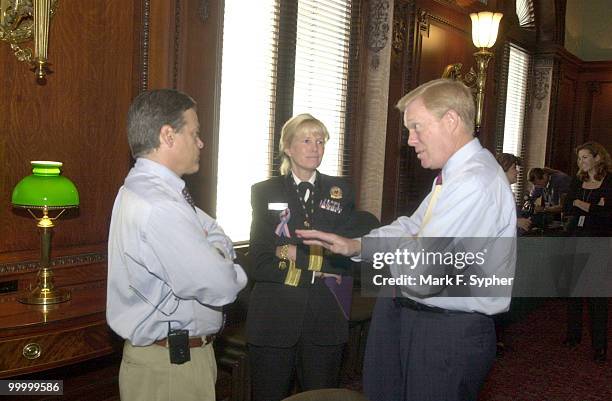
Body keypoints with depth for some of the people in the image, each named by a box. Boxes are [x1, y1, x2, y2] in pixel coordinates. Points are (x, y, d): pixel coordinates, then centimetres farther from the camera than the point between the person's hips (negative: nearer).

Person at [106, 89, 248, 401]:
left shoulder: (144, 188, 6)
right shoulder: (158, 208, -27)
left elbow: (219, 239, 10)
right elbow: (222, 288, -27)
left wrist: (215, 258, -12)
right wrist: (232, 272, -5)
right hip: (172, 365, -9)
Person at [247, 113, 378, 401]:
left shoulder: (341, 190, 8)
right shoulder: (265, 192, 3)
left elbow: (347, 248, -2)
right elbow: (259, 263, -6)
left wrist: (295, 253, -12)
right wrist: (318, 271, -11)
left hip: (326, 317, 2)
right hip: (275, 316, -1)